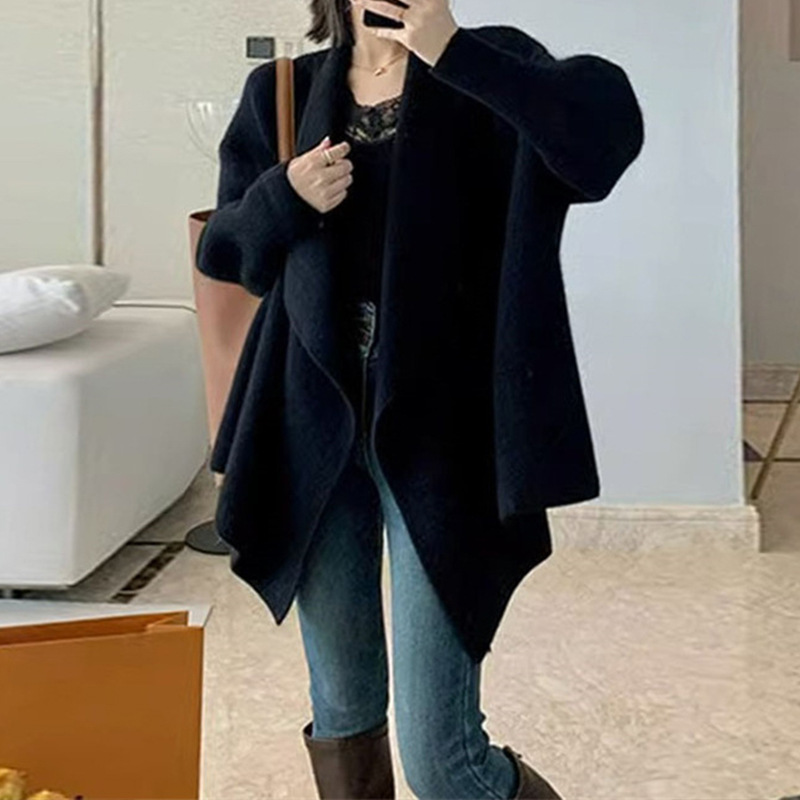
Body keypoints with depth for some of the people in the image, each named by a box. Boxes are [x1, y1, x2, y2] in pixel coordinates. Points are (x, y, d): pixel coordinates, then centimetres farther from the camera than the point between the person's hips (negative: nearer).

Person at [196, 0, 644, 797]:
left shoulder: (483, 76, -1)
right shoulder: (282, 93, 9)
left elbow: (608, 127, -20)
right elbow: (220, 249, 12)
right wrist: (285, 195, -7)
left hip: (437, 432, -3)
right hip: (312, 431, 4)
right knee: (341, 714, 15)